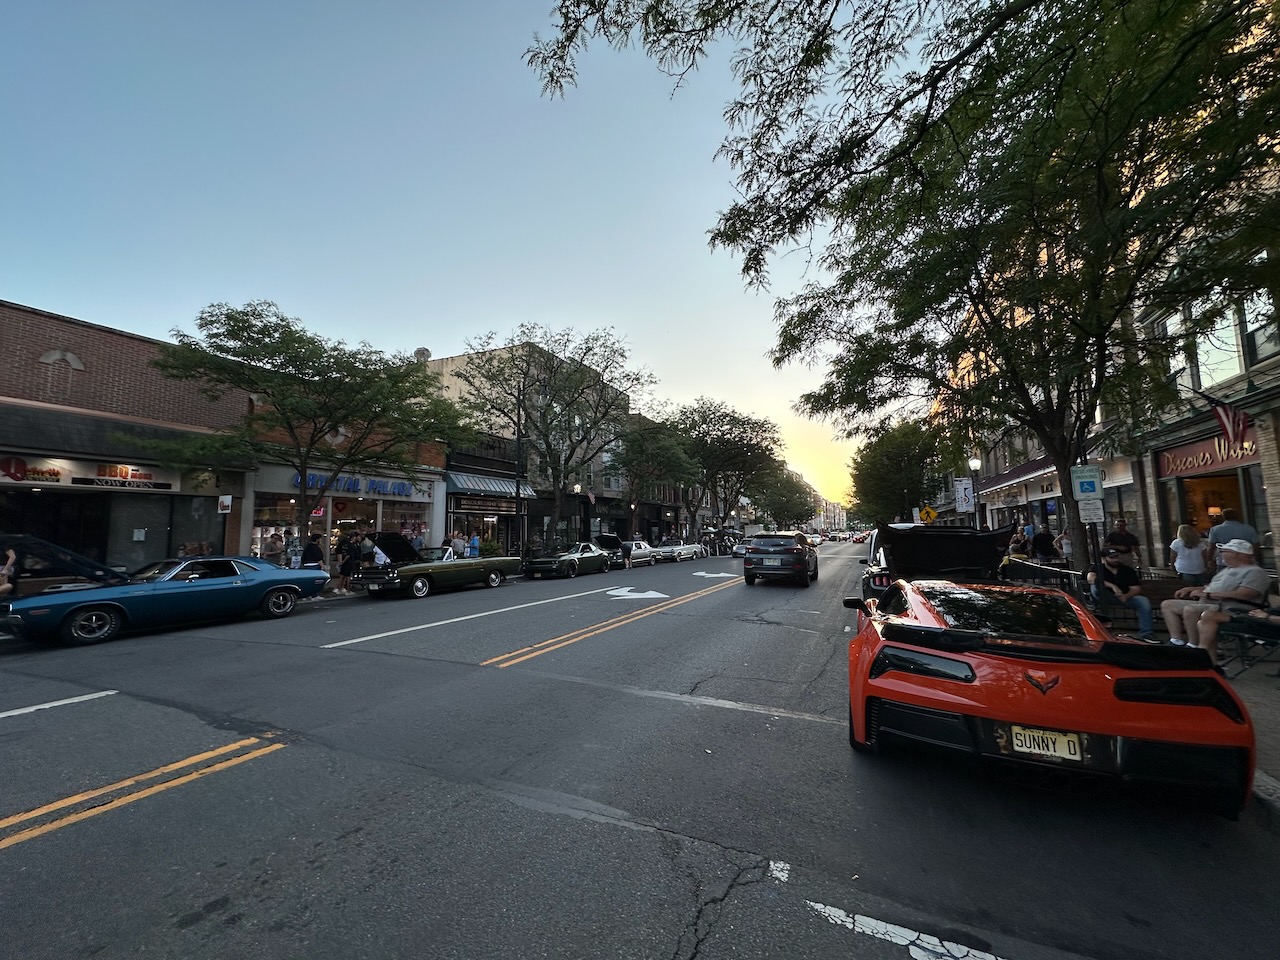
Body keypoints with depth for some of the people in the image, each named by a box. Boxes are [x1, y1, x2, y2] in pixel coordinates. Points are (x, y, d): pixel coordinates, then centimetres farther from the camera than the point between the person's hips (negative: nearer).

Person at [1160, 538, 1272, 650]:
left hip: (1230, 609, -10)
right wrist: (1191, 589, 15)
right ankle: (1177, 641, -13)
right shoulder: (1228, 569, 25)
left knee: (1190, 610, -35)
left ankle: (1194, 647, -23)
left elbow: (1243, 594, -20)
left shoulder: (1255, 572, -6)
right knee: (1167, 605, -2)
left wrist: (1208, 594, -20)